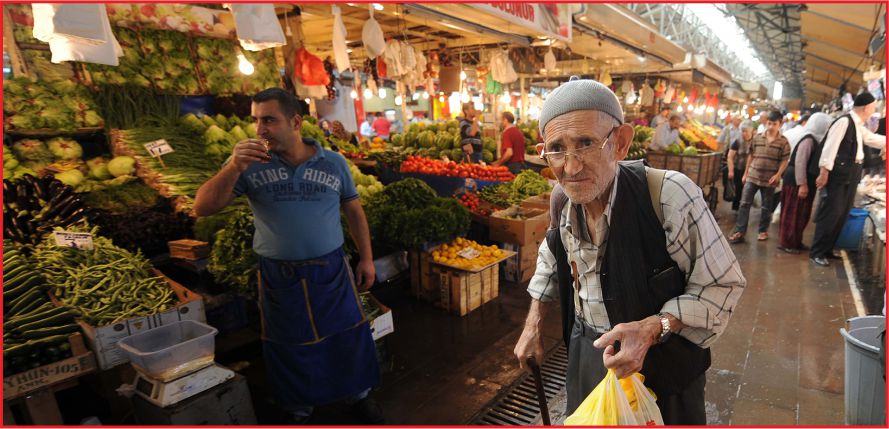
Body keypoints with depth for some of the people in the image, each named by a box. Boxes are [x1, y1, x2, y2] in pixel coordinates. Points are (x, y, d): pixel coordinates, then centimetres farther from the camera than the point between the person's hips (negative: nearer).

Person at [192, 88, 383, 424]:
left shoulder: (333, 163, -4)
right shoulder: (250, 165, -6)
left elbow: (354, 211, 6)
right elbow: (203, 208, -12)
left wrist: (366, 258, 4)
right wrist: (233, 167, -27)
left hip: (331, 270, 0)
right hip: (279, 277, 0)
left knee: (349, 336, 13)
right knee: (291, 349, 17)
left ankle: (358, 394, 41)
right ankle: (300, 409, 43)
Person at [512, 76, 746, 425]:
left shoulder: (670, 195, -27)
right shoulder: (561, 199, -10)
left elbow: (722, 284, -16)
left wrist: (652, 328, -29)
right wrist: (533, 326, 10)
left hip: (663, 364, -4)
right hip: (586, 356, 4)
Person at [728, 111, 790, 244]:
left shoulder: (783, 142, -3)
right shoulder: (757, 137, 5)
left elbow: (785, 161, -3)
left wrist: (778, 175, -16)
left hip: (769, 179, -2)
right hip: (752, 176, 2)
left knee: (766, 207, 10)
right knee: (744, 203, -3)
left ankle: (763, 231, 25)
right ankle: (740, 232, -2)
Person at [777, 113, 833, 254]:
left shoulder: (815, 140, 11)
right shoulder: (809, 140, -17)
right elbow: (800, 163, -22)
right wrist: (802, 184, -23)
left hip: (805, 181, 9)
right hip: (797, 182, -9)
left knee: (802, 214, 14)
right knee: (793, 213, -3)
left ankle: (795, 241, 23)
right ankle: (786, 243, 5)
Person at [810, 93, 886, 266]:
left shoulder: (858, 126, 15)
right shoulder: (844, 121, -13)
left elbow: (873, 139, 30)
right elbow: (830, 147, -19)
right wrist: (824, 172, -23)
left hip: (851, 175, 10)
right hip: (838, 174, -10)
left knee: (842, 213, 11)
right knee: (831, 213, -8)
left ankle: (827, 249, 20)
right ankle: (817, 252, -1)